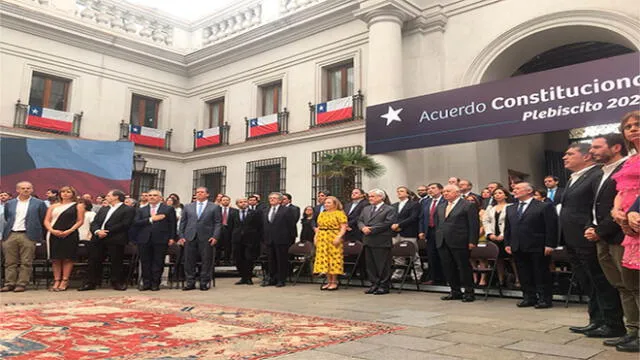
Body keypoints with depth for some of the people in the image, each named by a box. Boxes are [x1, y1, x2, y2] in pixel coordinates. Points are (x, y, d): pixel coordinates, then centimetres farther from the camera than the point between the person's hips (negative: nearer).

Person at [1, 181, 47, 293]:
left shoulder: (39, 203, 4)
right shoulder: (9, 204, 14)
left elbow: (43, 220, 5)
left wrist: (40, 235, 3)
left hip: (28, 236, -3)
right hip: (10, 235, 3)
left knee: (26, 262, -4)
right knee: (10, 262, 4)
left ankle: (22, 284, 1)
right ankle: (9, 284, 10)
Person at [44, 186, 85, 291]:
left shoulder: (78, 206, 7)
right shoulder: (53, 206, 17)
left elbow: (80, 221, 0)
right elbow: (46, 221, 11)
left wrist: (69, 231, -13)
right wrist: (52, 230, -8)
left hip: (70, 235, -3)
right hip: (54, 235, 3)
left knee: (67, 258, -4)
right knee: (55, 259, 2)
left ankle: (64, 281, 1)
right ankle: (56, 281, 8)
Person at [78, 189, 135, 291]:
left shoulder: (128, 210, -1)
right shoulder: (103, 209, 23)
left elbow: (124, 224, -12)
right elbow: (94, 223, 15)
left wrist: (107, 232, -15)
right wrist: (97, 231, -8)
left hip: (115, 240, -6)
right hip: (98, 239, 6)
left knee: (116, 262, -1)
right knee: (93, 261, 5)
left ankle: (117, 283, 11)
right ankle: (90, 283, 14)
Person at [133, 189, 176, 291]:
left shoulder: (169, 209, 8)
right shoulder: (141, 210, 16)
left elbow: (172, 224, 4)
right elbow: (136, 223, 2)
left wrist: (172, 238, -5)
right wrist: (150, 219, -9)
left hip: (161, 240, -3)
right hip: (144, 240, 3)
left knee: (158, 262, 0)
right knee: (145, 262, 5)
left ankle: (155, 283, 8)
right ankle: (146, 283, 14)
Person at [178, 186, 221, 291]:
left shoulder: (214, 207, 7)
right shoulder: (188, 207, 15)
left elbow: (218, 223, 2)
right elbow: (182, 222, 13)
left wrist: (215, 236, -9)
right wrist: (181, 236, 2)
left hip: (206, 238, -2)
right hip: (189, 238, 2)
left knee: (206, 261, 1)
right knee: (189, 261, 4)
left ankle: (204, 283, 10)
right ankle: (190, 282, 14)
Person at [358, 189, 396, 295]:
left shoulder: (389, 210, -2)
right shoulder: (366, 209, 20)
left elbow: (388, 223, -13)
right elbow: (360, 221, 15)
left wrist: (372, 229, -15)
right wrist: (363, 227, -9)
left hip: (382, 241, -7)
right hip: (368, 241, 7)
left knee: (383, 265, -2)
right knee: (370, 264, 10)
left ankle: (384, 286, 8)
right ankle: (375, 284, 20)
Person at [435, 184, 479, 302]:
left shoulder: (468, 206, -4)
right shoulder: (440, 207, 17)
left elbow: (474, 225, -8)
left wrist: (472, 241, -13)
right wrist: (438, 238, 12)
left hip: (460, 243, -6)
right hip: (443, 243, 7)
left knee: (464, 267, 1)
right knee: (448, 268, 9)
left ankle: (469, 292, 12)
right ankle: (455, 291, 20)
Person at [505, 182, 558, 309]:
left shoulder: (545, 206, -2)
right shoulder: (510, 209, 16)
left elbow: (552, 226, -7)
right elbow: (507, 228, 18)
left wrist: (549, 245, -13)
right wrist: (507, 243, 9)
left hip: (538, 247, -5)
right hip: (518, 248, 6)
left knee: (541, 274, 2)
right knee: (524, 275, 8)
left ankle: (544, 298, 11)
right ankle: (529, 297, 17)